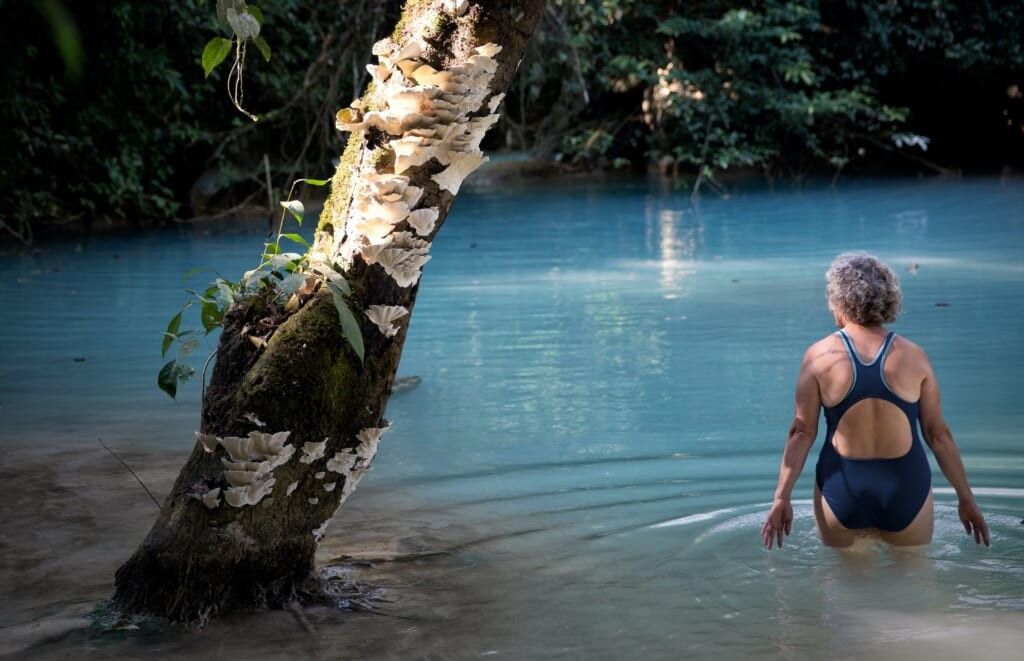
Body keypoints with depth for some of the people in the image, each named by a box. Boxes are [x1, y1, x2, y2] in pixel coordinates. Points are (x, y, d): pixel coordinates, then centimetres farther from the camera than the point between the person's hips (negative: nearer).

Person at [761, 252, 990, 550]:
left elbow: (802, 432, -6)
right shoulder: (914, 356, -4)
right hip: (906, 488, 0)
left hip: (840, 486, 0)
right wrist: (966, 498, 8)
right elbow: (938, 434, -1)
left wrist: (782, 497, -2)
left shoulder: (819, 355, -6)